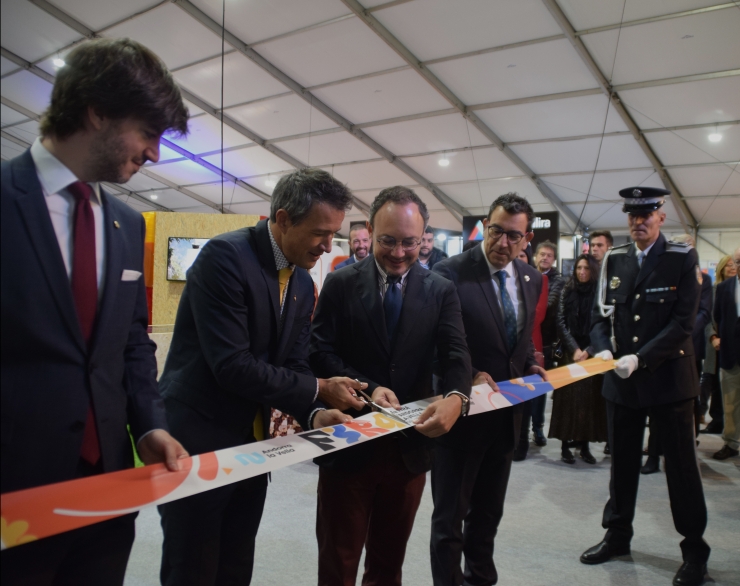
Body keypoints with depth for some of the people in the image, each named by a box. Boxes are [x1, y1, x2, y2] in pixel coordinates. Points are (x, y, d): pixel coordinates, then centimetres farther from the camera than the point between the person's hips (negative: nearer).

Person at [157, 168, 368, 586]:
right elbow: (232, 366, -25)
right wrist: (318, 390, -16)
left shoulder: (304, 284, 6)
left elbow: (294, 363, 7)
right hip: (197, 441, -7)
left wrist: (314, 413, -13)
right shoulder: (225, 256, -19)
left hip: (251, 442, 7)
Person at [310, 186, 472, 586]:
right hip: (349, 443, -1)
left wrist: (455, 397, -30)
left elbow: (455, 354, -9)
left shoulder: (441, 291, 1)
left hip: (410, 446, 2)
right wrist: (368, 388, -23)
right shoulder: (341, 284, -3)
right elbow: (321, 353, -7)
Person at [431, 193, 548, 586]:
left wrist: (531, 365, -1)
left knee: (489, 512, 23)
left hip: (506, 413, 6)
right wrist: (470, 376, -26)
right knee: (450, 516, 9)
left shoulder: (531, 278, 4)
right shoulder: (451, 272, -16)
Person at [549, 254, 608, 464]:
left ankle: (584, 445, 10)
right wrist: (574, 349, -10)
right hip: (570, 353, 0)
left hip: (592, 354, 0)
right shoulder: (567, 292, 4)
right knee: (568, 397, 0)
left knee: (589, 397, 2)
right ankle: (565, 445, 5)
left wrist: (588, 351, -10)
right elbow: (561, 323, -1)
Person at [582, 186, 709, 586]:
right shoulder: (614, 260, 5)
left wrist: (640, 359, -21)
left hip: (669, 377, -3)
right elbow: (600, 317, 4)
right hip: (621, 380, 4)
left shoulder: (682, 259, -6)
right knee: (622, 462, 15)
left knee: (681, 465, 7)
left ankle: (694, 549, 23)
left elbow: (683, 323, -13)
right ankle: (617, 535, 31)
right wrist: (605, 353, -14)